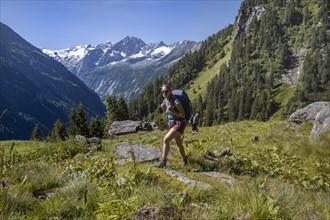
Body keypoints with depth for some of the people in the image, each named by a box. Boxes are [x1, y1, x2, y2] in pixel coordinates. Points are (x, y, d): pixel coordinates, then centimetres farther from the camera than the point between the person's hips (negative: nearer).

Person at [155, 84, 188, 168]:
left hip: (179, 124, -8)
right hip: (171, 124, 8)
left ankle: (163, 161, -12)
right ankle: (184, 159, 39)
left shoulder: (176, 101, -22)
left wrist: (172, 111, -27)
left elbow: (183, 115, -17)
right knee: (179, 144, 19)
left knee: (166, 140, -20)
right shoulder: (165, 101, 1)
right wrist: (163, 109, -6)